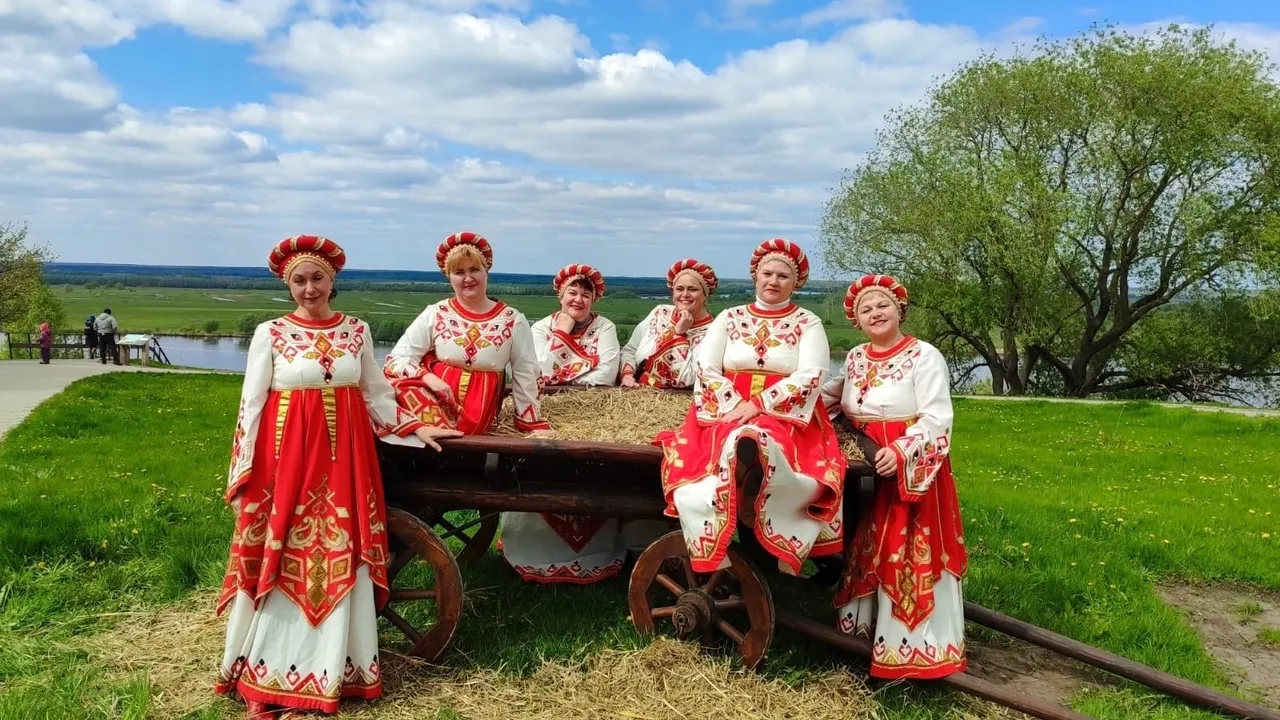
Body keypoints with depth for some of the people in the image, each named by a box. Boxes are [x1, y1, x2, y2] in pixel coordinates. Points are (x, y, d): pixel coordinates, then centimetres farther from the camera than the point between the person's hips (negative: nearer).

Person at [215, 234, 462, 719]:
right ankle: (269, 678, 14)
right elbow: (251, 405, -1)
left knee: (341, 559, 5)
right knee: (284, 561, 2)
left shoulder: (357, 331, 6)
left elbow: (377, 395, 14)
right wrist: (243, 474, -3)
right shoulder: (270, 334, -2)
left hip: (344, 456, 3)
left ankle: (333, 668, 19)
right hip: (286, 455, -2)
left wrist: (415, 428, 7)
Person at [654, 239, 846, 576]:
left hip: (788, 418, -2)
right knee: (728, 445, -32)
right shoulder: (729, 318, 15)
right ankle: (717, 556, -29)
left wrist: (759, 405, -15)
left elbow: (811, 377, -5)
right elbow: (705, 369, 5)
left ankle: (784, 554, -26)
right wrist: (735, 405, -12)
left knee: (763, 447, -36)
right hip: (725, 412, 2)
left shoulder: (808, 324, 9)